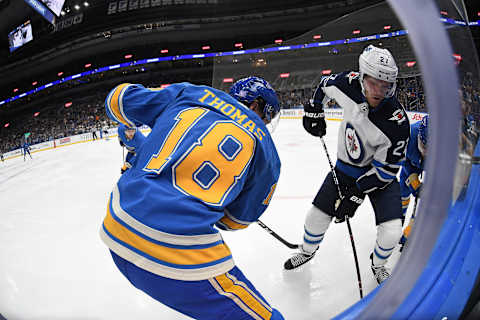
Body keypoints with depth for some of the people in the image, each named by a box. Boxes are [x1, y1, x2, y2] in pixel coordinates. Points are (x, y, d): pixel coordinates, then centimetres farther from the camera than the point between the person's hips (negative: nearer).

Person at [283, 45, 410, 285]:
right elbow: (325, 84, 4)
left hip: (380, 173, -2)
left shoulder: (396, 122, -31)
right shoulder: (349, 84, -21)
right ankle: (307, 251, 37)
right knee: (316, 216, 4)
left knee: (391, 231, -13)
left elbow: (386, 169, -22)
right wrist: (313, 110, 0)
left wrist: (357, 193, -22)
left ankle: (377, 264, 24)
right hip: (346, 166, 3)